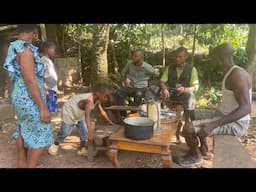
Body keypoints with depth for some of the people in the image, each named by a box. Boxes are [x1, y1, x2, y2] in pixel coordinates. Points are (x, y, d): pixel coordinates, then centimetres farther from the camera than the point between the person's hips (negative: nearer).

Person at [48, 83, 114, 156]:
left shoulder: (97, 100, -15)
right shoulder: (89, 100, -41)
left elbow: (102, 111, 2)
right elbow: (87, 116, -53)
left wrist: (110, 122, 6)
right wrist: (90, 133, -61)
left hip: (80, 114, 7)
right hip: (69, 111, -7)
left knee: (84, 130, 0)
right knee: (65, 132, 4)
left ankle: (81, 149, 16)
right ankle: (56, 144, 32)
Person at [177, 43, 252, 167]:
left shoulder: (237, 75, -23)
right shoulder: (231, 73, 8)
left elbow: (245, 108, -30)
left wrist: (214, 124, -36)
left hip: (235, 124, -10)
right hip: (225, 116, 10)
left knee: (188, 128, -18)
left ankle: (196, 157, 9)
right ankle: (204, 147, 33)